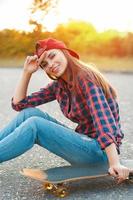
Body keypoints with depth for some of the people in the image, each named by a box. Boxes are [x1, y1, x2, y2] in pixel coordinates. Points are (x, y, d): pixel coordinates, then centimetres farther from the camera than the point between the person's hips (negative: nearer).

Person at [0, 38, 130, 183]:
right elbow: (19, 103, 11)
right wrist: (27, 72, 1)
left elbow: (104, 119, -29)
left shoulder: (86, 78, -16)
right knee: (29, 112, -5)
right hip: (82, 141, 7)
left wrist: (114, 163, -38)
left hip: (101, 151, -7)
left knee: (34, 125, -22)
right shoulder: (58, 85, 6)